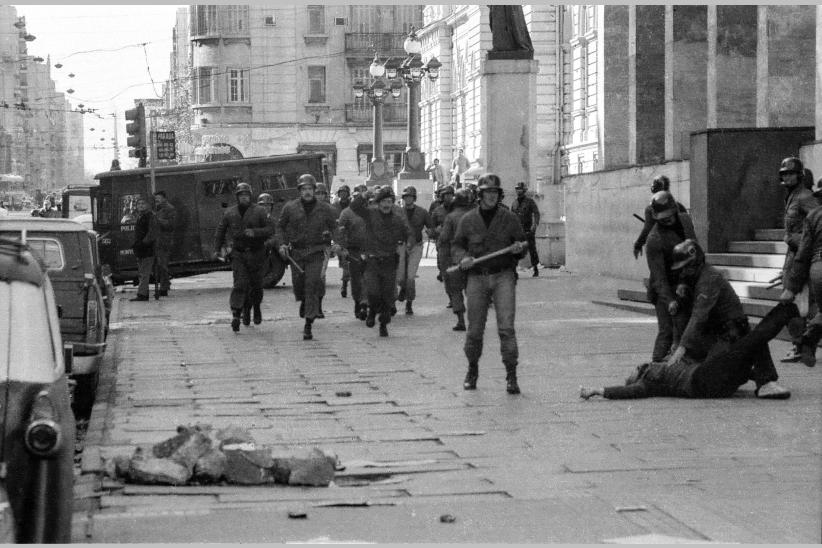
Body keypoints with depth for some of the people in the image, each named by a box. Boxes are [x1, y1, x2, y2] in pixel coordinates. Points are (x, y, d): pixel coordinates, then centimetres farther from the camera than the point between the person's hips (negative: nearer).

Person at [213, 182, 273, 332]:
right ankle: (236, 315, -14)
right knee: (240, 284, -13)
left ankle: (256, 307, 36)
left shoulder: (260, 212, -2)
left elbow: (270, 229, -8)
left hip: (256, 254, 0)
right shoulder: (230, 213, 6)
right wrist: (217, 249, 15)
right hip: (238, 254, 0)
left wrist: (255, 232, -23)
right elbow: (220, 231, 18)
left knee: (256, 284, 8)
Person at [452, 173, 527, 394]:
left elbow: (522, 245, 11)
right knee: (475, 329, 5)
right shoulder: (468, 220, 7)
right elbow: (456, 246, 11)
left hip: (503, 277, -1)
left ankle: (511, 375, -10)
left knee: (506, 326, -12)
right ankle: (472, 370, 26)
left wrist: (518, 248, -13)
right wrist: (463, 258, -11)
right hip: (477, 278, 1)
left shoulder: (509, 218, 6)